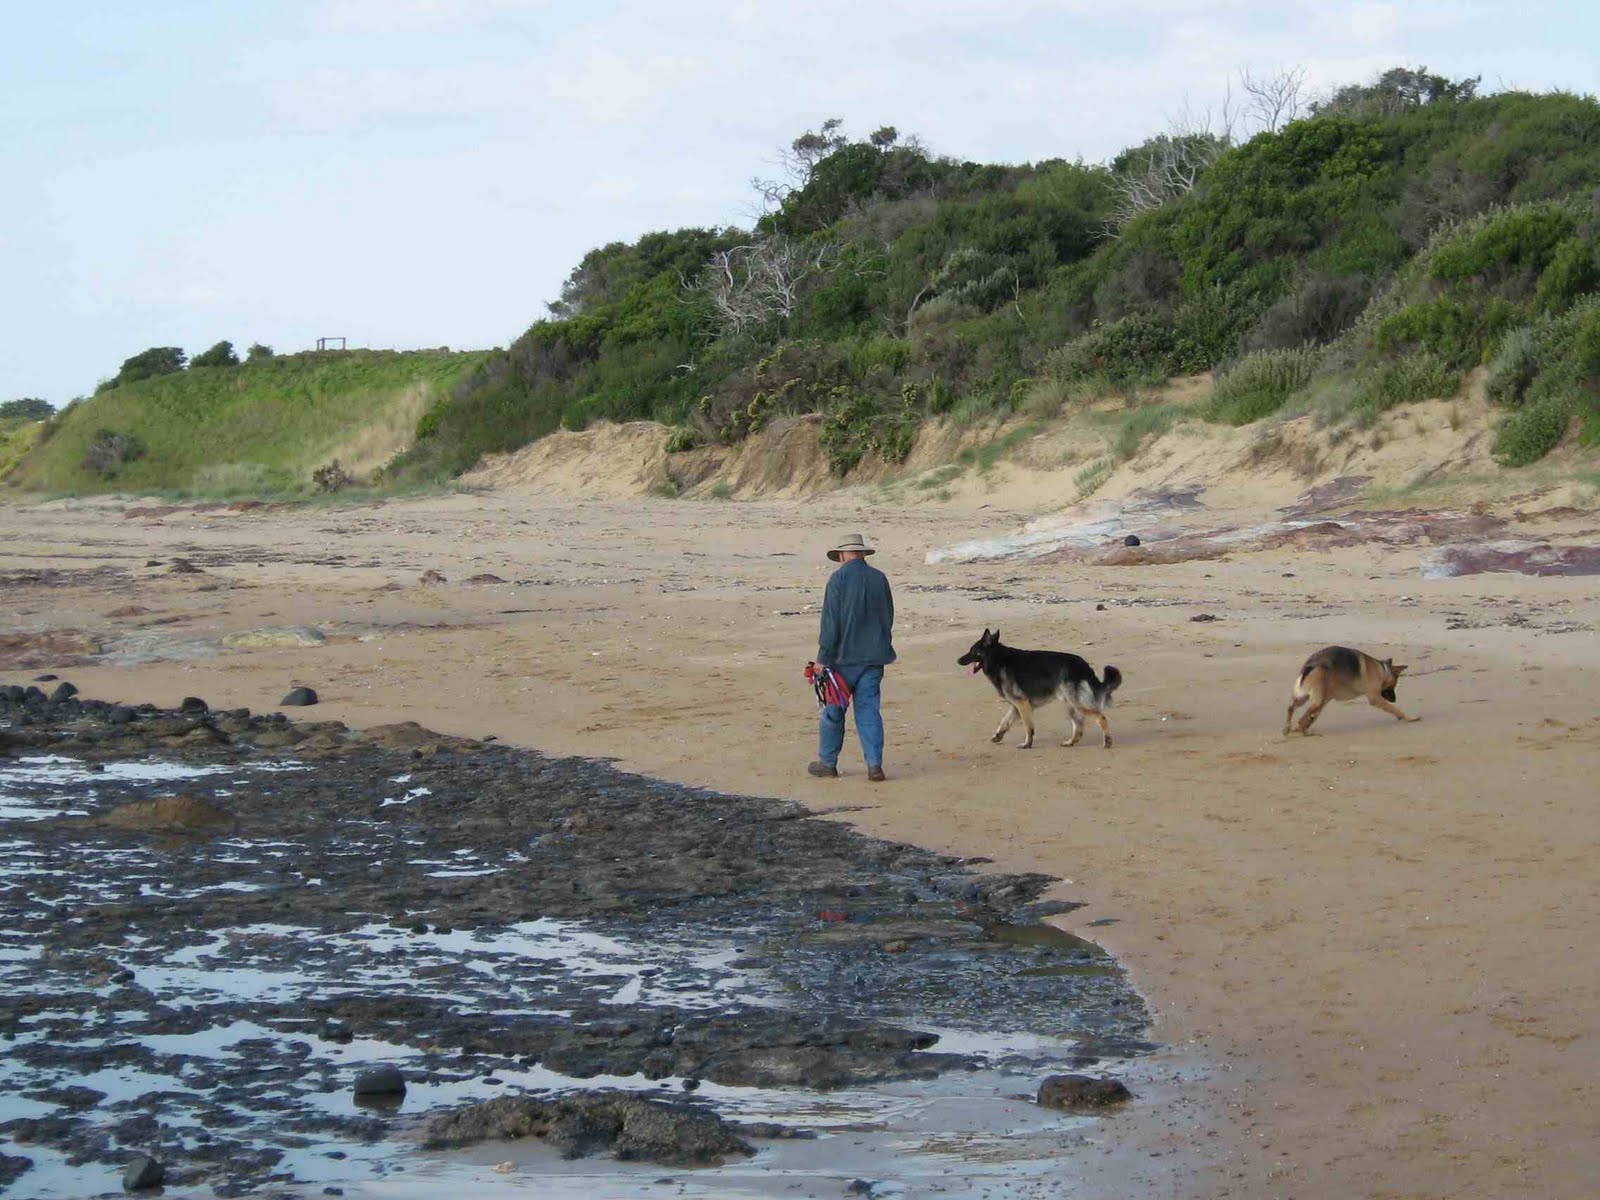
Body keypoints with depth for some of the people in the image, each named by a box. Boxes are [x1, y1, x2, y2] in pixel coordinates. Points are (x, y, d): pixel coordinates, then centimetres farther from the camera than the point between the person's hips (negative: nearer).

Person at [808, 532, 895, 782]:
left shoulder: (839, 579, -9)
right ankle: (874, 765, -3)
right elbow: (888, 618, 14)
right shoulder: (880, 578, 5)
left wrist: (823, 657, -9)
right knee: (869, 710, 5)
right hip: (874, 656, 4)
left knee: (833, 711, 9)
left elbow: (830, 622, -12)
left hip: (844, 657, -4)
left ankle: (827, 763, 17)